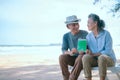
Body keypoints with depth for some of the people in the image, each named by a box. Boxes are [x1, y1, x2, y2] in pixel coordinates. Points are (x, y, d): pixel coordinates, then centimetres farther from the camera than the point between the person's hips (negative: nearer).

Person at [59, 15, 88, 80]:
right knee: (62, 57, -25)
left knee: (81, 57, -36)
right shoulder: (66, 36, 0)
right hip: (73, 58, 3)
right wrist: (70, 52, -30)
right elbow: (63, 50, -6)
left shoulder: (85, 34, -9)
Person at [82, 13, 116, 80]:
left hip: (109, 59, -3)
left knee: (102, 57, -38)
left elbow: (108, 51, -16)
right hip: (95, 60, 4)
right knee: (85, 57, -28)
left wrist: (94, 54, -22)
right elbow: (88, 50, 2)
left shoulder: (106, 34, -12)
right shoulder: (89, 36, 1)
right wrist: (87, 51, -22)